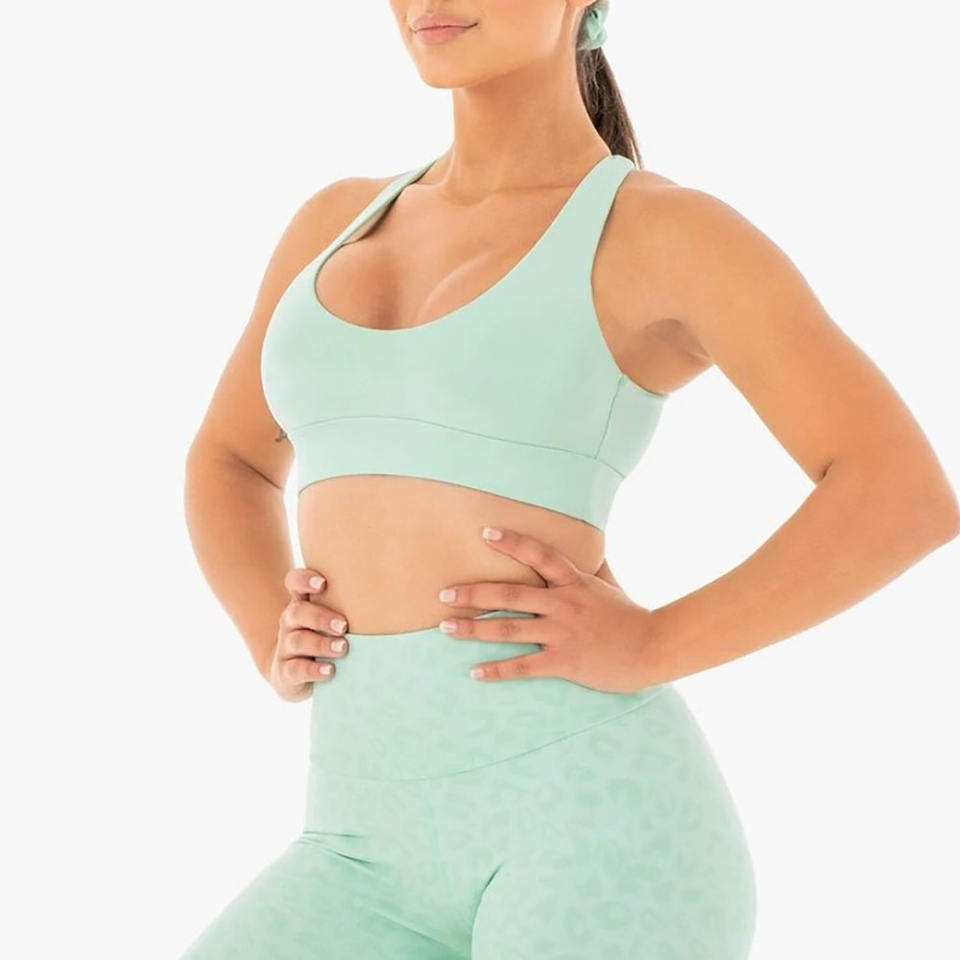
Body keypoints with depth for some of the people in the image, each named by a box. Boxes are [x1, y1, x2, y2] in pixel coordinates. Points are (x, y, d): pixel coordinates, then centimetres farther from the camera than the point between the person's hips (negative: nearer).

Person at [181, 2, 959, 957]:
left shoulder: (672, 232, 2)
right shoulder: (339, 220, 20)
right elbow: (229, 460, 33)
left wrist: (649, 647, -15)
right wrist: (279, 647, 13)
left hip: (595, 821, -6)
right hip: (389, 859, 6)